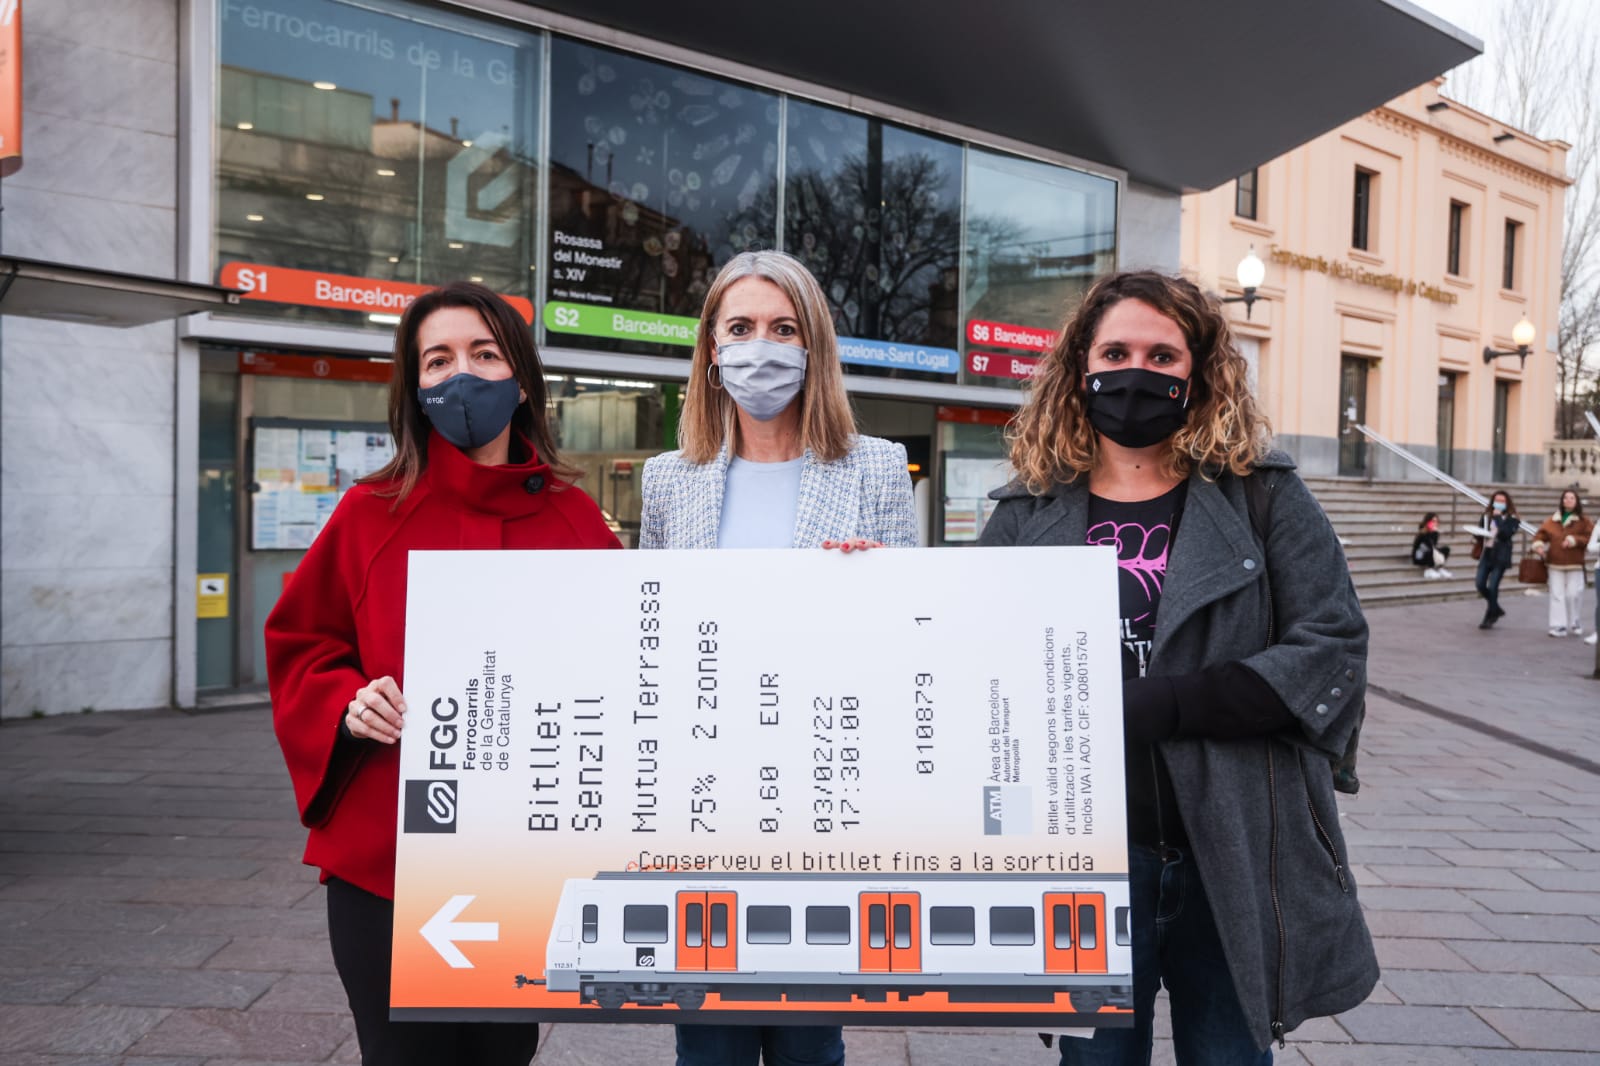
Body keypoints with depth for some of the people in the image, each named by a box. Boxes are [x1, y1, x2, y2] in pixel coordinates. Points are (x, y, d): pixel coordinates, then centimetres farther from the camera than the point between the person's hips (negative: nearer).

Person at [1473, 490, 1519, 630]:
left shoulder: (1511, 519, -4)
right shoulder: (1487, 515, 10)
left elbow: (1506, 534, -20)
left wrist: (1498, 517, -15)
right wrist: (1479, 536, -7)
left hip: (1500, 557, -5)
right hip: (1486, 554, 5)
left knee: (1492, 587, -7)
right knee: (1480, 584, -1)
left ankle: (1489, 618, 6)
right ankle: (1496, 609, 24)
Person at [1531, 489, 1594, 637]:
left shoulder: (1584, 521, 2)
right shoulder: (1552, 521, 7)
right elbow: (1541, 533, 7)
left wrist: (1574, 540, -17)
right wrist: (1538, 545, -12)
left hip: (1574, 565, -2)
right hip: (1555, 564, 2)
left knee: (1573, 595, -1)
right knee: (1557, 595, -1)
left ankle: (1575, 624, 17)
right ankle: (1559, 626, 1)